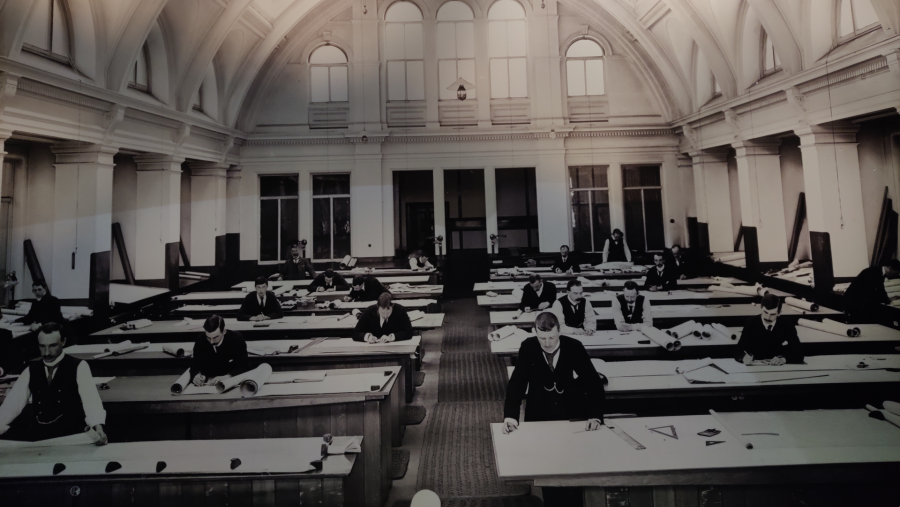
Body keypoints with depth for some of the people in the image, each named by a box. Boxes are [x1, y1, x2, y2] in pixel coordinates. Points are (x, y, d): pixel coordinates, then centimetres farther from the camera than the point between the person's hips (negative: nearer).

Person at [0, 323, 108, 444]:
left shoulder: (79, 367, -1)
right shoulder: (31, 370, 13)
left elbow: (90, 397, -15)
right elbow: (13, 402, 7)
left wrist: (98, 427, -32)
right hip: (36, 434, 6)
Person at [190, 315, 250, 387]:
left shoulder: (236, 339, -13)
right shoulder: (200, 341, -6)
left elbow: (243, 367, -15)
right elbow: (195, 365, -2)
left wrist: (226, 377, -30)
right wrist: (196, 375, -24)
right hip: (208, 384, 2)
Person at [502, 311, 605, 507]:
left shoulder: (574, 347, -15)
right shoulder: (528, 347, -14)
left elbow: (594, 382, -13)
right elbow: (517, 382, -16)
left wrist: (595, 416, -25)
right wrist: (511, 415, -28)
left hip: (571, 413, 0)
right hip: (539, 414, 0)